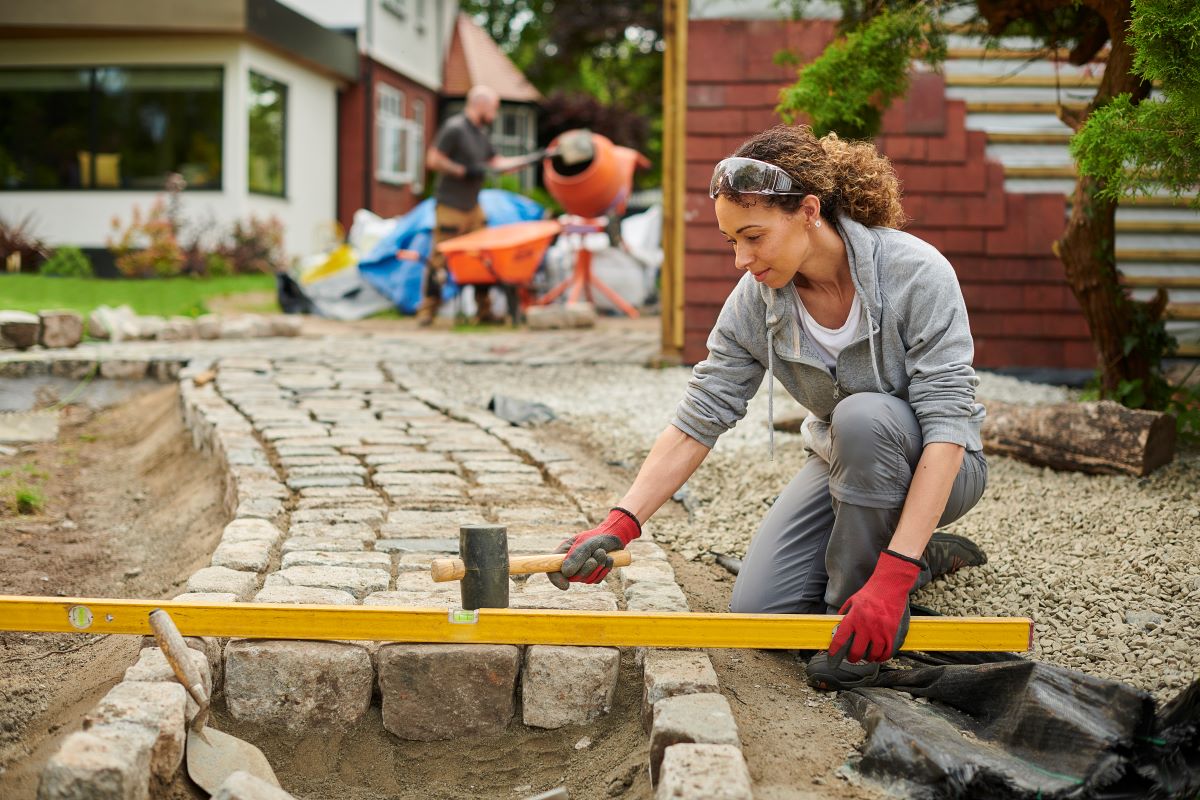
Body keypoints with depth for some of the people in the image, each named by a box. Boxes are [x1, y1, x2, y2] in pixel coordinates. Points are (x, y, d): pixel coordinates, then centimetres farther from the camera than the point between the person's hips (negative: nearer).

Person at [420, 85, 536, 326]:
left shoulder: (481, 132, 15)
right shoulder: (454, 128, -13)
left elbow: (495, 162, 19)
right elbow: (433, 160, -17)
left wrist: (529, 159, 12)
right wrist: (464, 171, -18)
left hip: (472, 207, 9)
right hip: (450, 208, -9)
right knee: (440, 259, -6)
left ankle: (484, 310, 14)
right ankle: (427, 311, 0)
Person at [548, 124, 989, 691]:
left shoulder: (916, 273, -28)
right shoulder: (754, 303, -14)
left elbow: (947, 421, -32)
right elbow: (698, 421, -12)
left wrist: (891, 578, -40)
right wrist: (619, 526, -26)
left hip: (935, 469, -5)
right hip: (841, 462, 5)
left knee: (863, 416, -36)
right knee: (758, 608, -10)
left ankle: (860, 599, -15)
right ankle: (920, 559, 13)